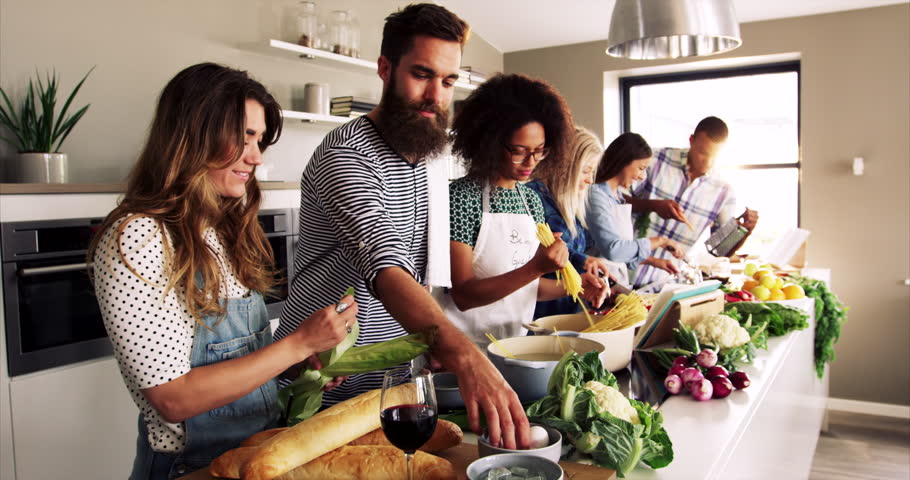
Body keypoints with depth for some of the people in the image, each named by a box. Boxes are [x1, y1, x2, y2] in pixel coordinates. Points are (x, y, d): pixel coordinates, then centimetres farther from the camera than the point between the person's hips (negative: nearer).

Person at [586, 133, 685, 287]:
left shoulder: (617, 194, 16)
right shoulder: (596, 194, -14)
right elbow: (613, 250, -23)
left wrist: (653, 261, 8)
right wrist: (659, 241, -13)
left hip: (619, 284, 9)